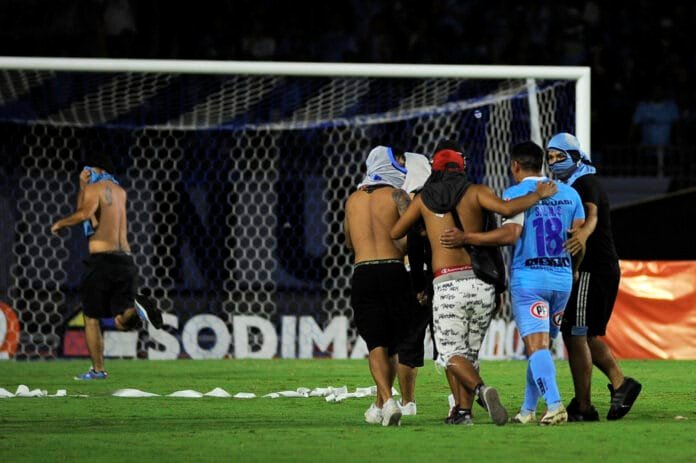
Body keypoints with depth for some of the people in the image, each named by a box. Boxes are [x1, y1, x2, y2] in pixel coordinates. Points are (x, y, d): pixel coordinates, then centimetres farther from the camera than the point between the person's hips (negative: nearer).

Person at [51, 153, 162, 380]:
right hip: (125, 258, 6)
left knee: (91, 318, 8)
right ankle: (137, 308, -29)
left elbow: (85, 213, -22)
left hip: (101, 259, -6)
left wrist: (61, 223, -8)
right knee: (122, 321, 3)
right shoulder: (120, 192, 22)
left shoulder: (94, 189, -1)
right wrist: (83, 185, 24)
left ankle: (98, 369, 4)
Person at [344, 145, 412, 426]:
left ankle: (387, 401, -25)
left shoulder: (353, 200, 17)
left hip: (362, 274, 2)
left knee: (376, 345, -4)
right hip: (394, 271, -2)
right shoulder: (396, 195, 2)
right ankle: (380, 407, 19)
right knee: (392, 345, 12)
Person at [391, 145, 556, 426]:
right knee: (470, 350, 14)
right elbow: (506, 208, -12)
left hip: (447, 284, -1)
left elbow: (395, 233, 23)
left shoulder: (424, 198, 12)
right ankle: (463, 411, 4)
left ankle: (481, 389, -28)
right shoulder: (475, 192, 6)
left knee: (452, 351, 0)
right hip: (481, 284, 2)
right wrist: (539, 195, 1)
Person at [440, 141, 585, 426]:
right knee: (541, 345, 13)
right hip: (562, 278, 5)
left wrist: (465, 238, -13)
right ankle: (528, 410, 15)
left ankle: (554, 404, -26)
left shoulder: (515, 194, -5)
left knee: (536, 346, -10)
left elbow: (511, 233, -17)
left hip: (528, 279, -5)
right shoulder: (569, 194, 12)